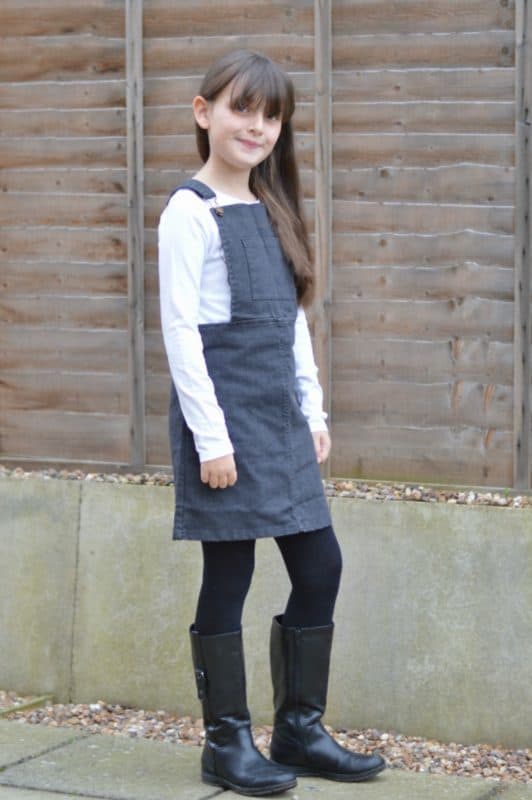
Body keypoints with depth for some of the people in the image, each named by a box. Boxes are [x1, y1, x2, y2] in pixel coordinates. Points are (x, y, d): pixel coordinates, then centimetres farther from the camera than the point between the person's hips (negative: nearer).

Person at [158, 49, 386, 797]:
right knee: (228, 575, -1)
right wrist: (210, 435, -16)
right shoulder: (191, 213, -9)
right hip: (225, 418, -7)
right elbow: (180, 330, -13)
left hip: (281, 419, 8)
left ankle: (299, 729, 18)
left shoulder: (271, 211, 14)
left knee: (320, 567, 6)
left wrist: (313, 411, 13)